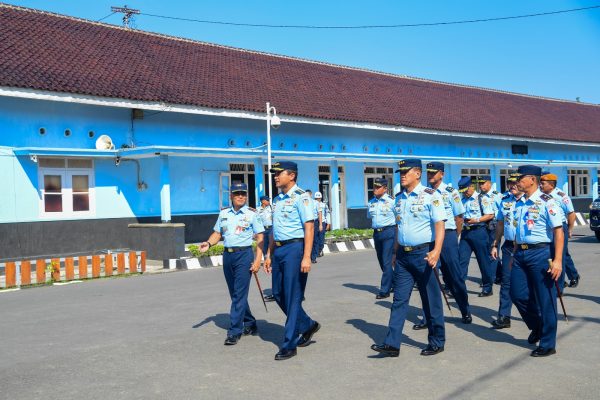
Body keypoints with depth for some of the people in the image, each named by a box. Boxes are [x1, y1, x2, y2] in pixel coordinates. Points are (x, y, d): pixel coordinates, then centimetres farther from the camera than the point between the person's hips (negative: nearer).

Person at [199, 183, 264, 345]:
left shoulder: (252, 213, -2)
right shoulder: (224, 213, 11)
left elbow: (260, 238, -4)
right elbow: (217, 233, 15)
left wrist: (257, 260, -12)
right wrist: (208, 243, -6)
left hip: (244, 254, -5)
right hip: (227, 255, 6)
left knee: (239, 294, -8)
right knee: (235, 294, 13)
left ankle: (234, 332, -3)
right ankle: (250, 324, 29)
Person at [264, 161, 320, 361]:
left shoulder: (301, 197, -9)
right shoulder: (277, 200, 16)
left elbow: (309, 228, -16)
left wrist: (306, 257, -22)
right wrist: (269, 255, 20)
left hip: (294, 248, -9)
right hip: (278, 249, 9)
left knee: (292, 297, -3)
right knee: (278, 294, 12)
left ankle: (289, 344, 6)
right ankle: (307, 325, 31)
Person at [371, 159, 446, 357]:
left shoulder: (430, 196, -9)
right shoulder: (399, 198, 12)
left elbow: (439, 225, -16)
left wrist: (436, 251, -29)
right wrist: (396, 252, 18)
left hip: (423, 253, -6)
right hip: (403, 255, 6)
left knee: (430, 300, 5)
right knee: (399, 300, 5)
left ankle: (437, 342, 20)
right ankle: (392, 344, 6)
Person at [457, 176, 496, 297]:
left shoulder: (481, 199, -4)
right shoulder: (462, 200, 12)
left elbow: (490, 215, -7)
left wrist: (476, 220, -18)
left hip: (478, 231, -5)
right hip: (465, 232, 5)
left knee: (483, 260, 4)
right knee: (462, 259, 0)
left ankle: (487, 288, 16)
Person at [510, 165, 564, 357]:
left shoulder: (546, 202, -11)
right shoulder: (520, 203, 12)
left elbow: (558, 231, -14)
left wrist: (557, 260, -19)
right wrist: (514, 255, 18)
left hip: (540, 253, -7)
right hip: (520, 253, 7)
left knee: (545, 299, 3)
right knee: (517, 294, 9)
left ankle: (547, 344, 16)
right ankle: (537, 327, 35)